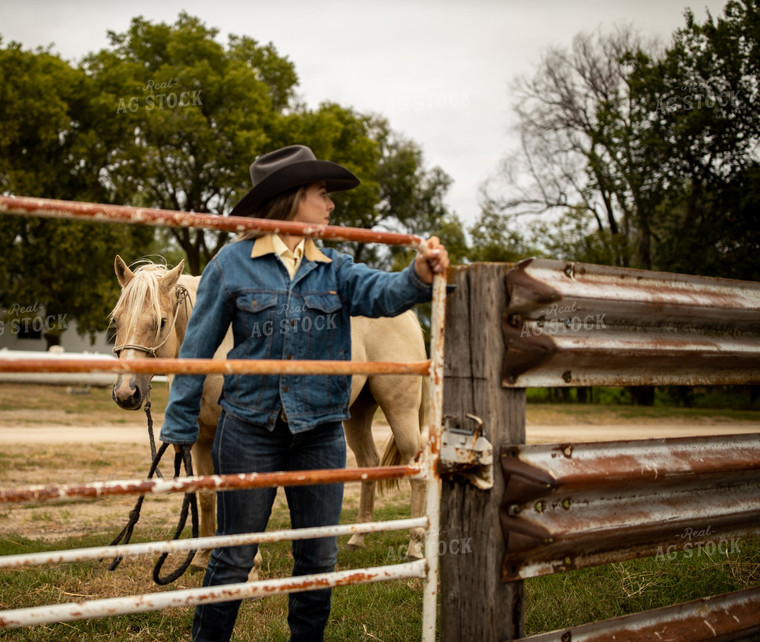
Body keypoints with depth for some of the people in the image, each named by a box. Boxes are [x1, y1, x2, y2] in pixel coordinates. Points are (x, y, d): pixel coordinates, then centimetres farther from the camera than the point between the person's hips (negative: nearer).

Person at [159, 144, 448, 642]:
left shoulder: (336, 270, 5)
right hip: (250, 429, -3)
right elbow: (199, 347, -1)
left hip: (321, 433, 3)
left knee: (319, 558, 12)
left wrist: (419, 277, -38)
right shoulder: (233, 263, -3)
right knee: (235, 558, 7)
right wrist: (182, 426, -3)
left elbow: (381, 294, -15)